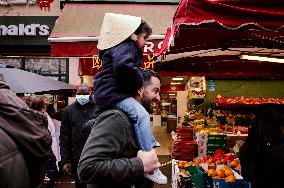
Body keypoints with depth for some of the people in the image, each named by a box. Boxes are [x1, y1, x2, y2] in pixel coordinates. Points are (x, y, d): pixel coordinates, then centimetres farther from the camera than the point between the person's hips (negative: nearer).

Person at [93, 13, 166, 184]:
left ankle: (150, 142, 30)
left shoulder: (128, 47, 24)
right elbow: (123, 65, -31)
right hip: (111, 92, -12)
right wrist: (139, 82, -16)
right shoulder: (126, 46, -10)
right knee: (141, 115, -27)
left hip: (108, 93, 12)